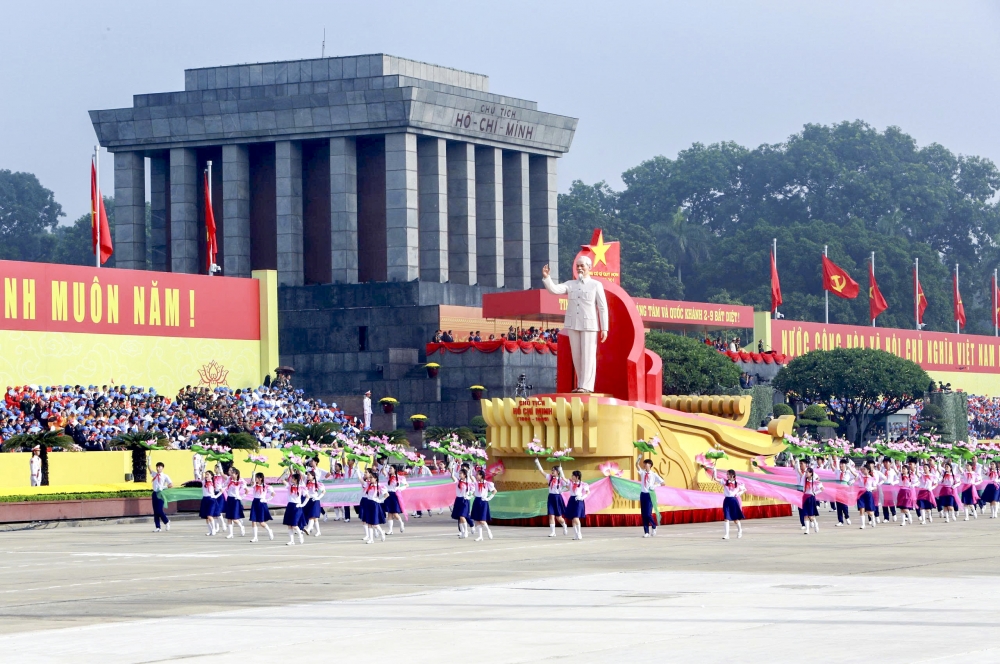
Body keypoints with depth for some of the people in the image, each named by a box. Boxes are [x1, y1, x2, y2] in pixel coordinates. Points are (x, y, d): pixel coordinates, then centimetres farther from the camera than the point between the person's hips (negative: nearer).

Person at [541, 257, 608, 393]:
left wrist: (604, 329, -7)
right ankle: (581, 384, 15)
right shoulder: (570, 285, 10)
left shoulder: (596, 285, 0)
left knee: (588, 356, -6)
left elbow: (603, 308, -2)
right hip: (573, 325, 4)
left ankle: (586, 386, -5)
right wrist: (546, 277, -22)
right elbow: (554, 289, -4)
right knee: (576, 356, 7)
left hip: (589, 325, -4)